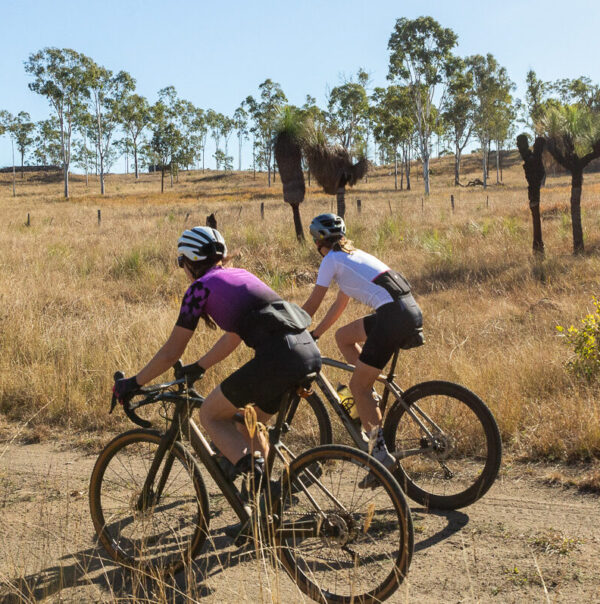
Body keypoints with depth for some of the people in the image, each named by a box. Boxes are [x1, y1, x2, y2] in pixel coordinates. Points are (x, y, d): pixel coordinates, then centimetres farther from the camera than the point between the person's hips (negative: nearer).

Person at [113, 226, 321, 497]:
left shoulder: (200, 287, 6)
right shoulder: (240, 274, 27)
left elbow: (171, 352, 9)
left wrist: (133, 383, 21)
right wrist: (197, 368, 45)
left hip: (277, 358, -8)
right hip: (310, 352, 8)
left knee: (210, 415, 11)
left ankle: (255, 473, -7)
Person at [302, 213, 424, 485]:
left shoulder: (331, 260, 2)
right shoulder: (353, 255, 27)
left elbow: (311, 305, 5)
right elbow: (340, 304, 32)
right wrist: (313, 335, 36)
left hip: (394, 317, -9)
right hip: (410, 310, 9)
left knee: (357, 386, -1)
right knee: (343, 336, 23)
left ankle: (381, 453, -3)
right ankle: (370, 397, 18)